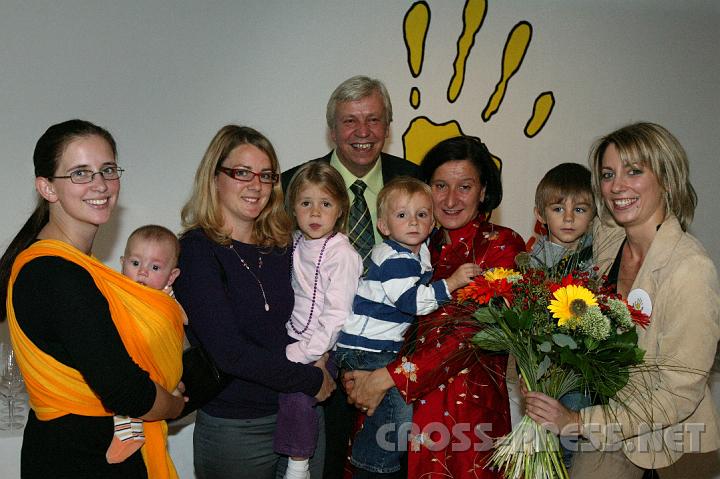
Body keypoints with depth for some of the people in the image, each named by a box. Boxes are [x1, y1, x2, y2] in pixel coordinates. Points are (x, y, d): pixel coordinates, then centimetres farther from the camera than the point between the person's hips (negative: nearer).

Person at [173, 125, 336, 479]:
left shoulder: (282, 246, 6)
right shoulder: (196, 250, -12)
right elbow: (229, 352, -20)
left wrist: (321, 365, -9)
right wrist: (312, 380, -13)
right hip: (234, 428, -5)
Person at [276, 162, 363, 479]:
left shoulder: (342, 254, -15)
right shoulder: (295, 244, 6)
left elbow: (336, 317, -17)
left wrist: (301, 353, -19)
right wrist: (291, 345, 5)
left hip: (322, 348, -6)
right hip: (293, 339, 7)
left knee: (295, 389, -21)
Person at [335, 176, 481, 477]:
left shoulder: (419, 251, 8)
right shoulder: (394, 260, -20)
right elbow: (413, 301, -28)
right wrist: (452, 282, -26)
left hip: (386, 345, 10)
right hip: (364, 348, -10)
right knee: (400, 408, -18)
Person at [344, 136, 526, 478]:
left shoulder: (502, 246, -8)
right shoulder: (425, 246, 9)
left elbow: (470, 335, -17)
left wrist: (387, 377, -19)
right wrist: (358, 374, -9)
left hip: (470, 409, -4)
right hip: (408, 408, 5)